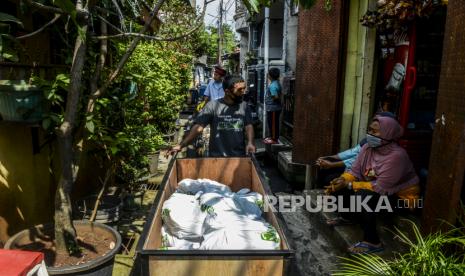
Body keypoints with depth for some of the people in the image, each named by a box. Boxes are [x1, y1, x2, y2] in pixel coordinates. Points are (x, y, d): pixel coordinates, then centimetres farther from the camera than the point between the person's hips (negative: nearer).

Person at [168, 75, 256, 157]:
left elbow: (249, 126, -4)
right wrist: (181, 145, -22)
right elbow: (198, 127, -12)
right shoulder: (213, 106, -7)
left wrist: (250, 142, -25)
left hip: (239, 157, 3)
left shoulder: (244, 106, 2)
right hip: (216, 157, -2)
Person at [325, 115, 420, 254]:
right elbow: (355, 171, -3)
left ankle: (372, 242, -19)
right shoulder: (368, 147, -6)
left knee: (363, 196, -35)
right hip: (373, 190, 8)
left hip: (400, 197, -8)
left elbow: (381, 187, -32)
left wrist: (349, 185, -29)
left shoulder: (396, 155, -29)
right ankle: (346, 216, 25)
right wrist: (343, 180, -25)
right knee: (338, 184, -2)